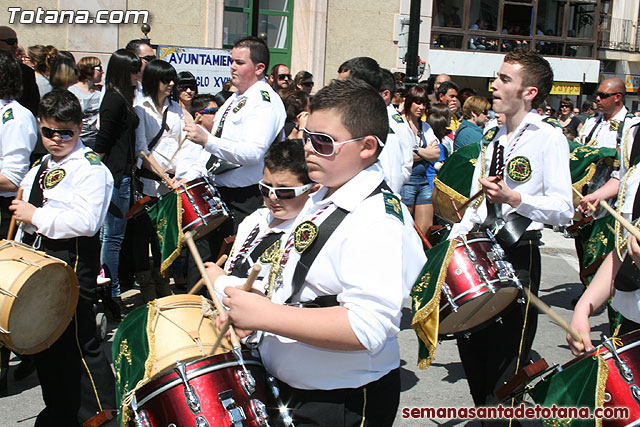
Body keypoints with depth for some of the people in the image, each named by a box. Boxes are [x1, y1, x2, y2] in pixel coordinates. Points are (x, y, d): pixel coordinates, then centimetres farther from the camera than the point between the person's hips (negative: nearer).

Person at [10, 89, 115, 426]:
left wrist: (36, 216, -19)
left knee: (78, 343, -5)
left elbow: (86, 222, -25)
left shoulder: (90, 167, -13)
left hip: (72, 258, -9)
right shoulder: (41, 167, 15)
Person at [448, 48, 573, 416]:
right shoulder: (493, 140, 15)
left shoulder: (549, 138, -7)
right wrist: (453, 241, 10)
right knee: (472, 343, 13)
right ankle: (484, 411, 30)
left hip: (518, 254, -7)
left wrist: (515, 198, -26)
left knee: (506, 357, -3)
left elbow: (564, 209, -15)